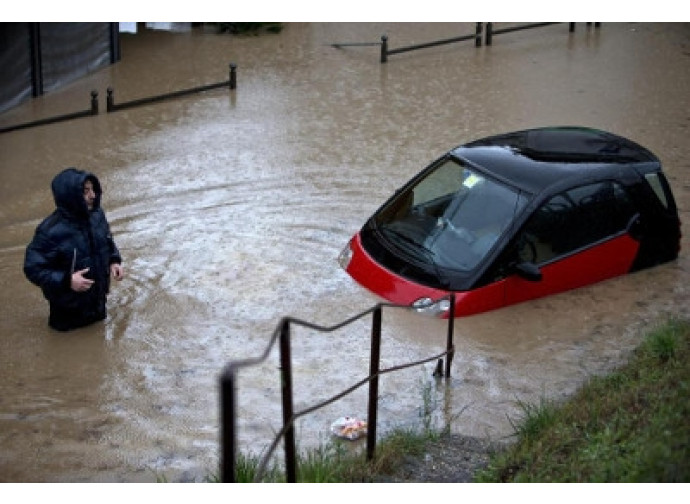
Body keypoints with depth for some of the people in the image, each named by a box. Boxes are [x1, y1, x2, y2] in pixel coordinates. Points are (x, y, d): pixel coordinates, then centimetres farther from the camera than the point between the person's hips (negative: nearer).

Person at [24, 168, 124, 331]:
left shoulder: (97, 215, -9)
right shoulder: (50, 231, -29)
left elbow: (108, 241, 12)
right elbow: (33, 268, -23)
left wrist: (114, 261, -6)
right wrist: (66, 281, -32)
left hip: (98, 299, 6)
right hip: (69, 310, -6)